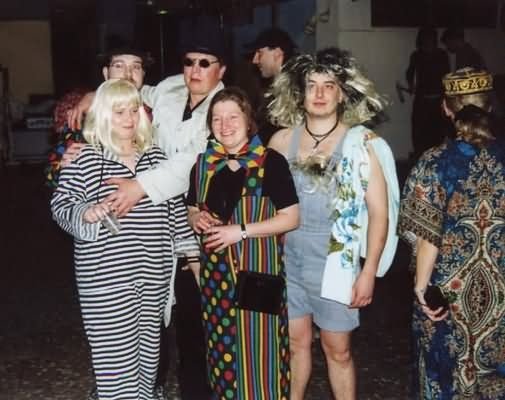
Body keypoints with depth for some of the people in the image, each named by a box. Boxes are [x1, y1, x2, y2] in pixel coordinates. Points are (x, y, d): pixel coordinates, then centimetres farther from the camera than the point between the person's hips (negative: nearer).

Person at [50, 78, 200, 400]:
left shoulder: (155, 157, 9)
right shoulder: (84, 159, -4)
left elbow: (175, 205, 14)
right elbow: (61, 204, -3)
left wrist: (190, 249, 14)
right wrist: (85, 212, -24)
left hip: (153, 272, 5)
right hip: (106, 276, -4)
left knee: (148, 344, 14)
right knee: (116, 353, -2)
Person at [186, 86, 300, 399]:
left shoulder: (271, 162, -9)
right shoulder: (203, 164, 7)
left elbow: (291, 218, -10)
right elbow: (192, 210, 19)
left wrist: (241, 230, -17)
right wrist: (197, 219, -5)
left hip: (258, 270, -4)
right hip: (216, 271, 5)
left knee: (259, 349, 0)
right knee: (222, 348, 12)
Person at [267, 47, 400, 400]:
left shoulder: (362, 143, -7)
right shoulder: (282, 139, 2)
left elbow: (379, 212, -7)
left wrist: (369, 272, -9)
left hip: (334, 262, -3)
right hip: (287, 260, 3)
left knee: (338, 349, 7)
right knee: (296, 342, 15)